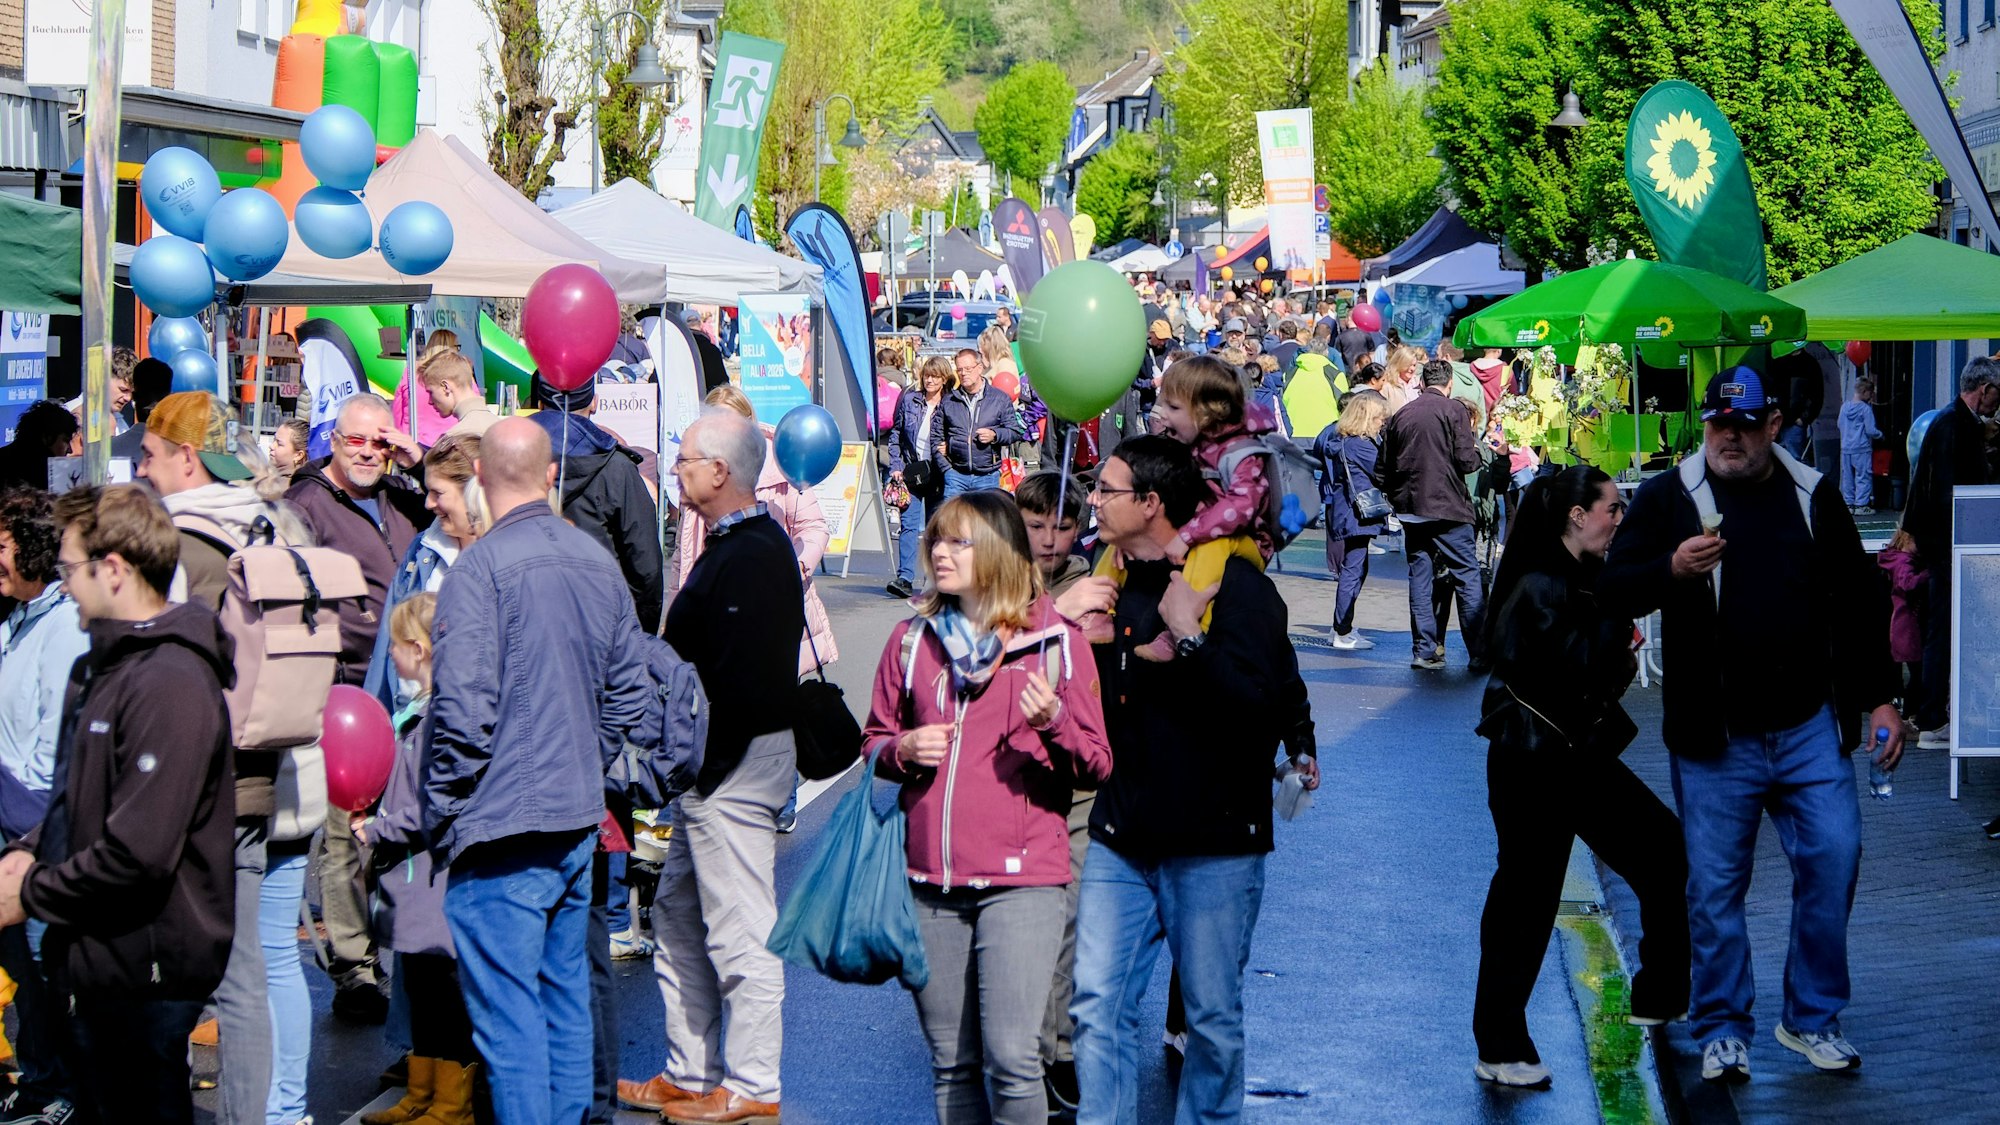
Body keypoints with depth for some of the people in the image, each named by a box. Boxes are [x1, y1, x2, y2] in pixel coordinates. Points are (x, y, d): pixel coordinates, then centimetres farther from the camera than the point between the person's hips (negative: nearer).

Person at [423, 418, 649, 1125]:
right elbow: (629, 690, 14)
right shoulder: (598, 562, 7)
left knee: (508, 1017, -4)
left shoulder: (480, 569, -15)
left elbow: (463, 708, -20)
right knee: (566, 998, 17)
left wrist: (439, 813, -8)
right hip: (579, 824, 7)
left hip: (501, 830, -7)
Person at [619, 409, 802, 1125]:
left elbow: (740, 681, -25)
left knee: (740, 932, -5)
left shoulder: (750, 557, -19)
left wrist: (710, 764, -21)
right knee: (679, 918, 17)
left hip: (735, 765, -11)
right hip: (713, 767, 11)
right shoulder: (742, 545, 15)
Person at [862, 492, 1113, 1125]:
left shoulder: (1055, 640, -1)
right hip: (931, 882, 4)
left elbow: (1096, 768, -1)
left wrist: (1054, 723, -21)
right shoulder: (913, 640, 10)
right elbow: (874, 742, 18)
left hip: (1021, 880, -4)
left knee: (1011, 1057, -12)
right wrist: (903, 751, -5)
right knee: (951, 1063, 9)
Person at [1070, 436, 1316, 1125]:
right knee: (1098, 1004, 0)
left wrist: (1185, 635, -21)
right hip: (1121, 840, 6)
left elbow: (1256, 698, -25)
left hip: (1213, 842, -6)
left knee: (1213, 1016, 6)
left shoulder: (1235, 584, -11)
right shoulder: (1114, 583, 11)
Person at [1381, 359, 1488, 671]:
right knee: (1468, 576, 0)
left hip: (1411, 509, 4)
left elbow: (1387, 467, 11)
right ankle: (1480, 653, -3)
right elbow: (1466, 461, -12)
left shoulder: (1399, 415, 7)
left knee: (1420, 578, 9)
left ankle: (1424, 651, 8)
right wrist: (1476, 450, 10)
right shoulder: (1453, 410, -6)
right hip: (1447, 508, -4)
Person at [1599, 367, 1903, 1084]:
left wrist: (1879, 697, 9)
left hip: (1809, 726, 2)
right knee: (1714, 886, 2)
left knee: (1832, 860, -2)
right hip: (1714, 736, -2)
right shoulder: (1667, 498, -1)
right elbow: (1612, 593, -7)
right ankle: (1722, 1031, 16)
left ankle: (1811, 1018, 15)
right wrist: (1671, 570, -26)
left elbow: (1858, 602, 14)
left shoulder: (1814, 497, 7)